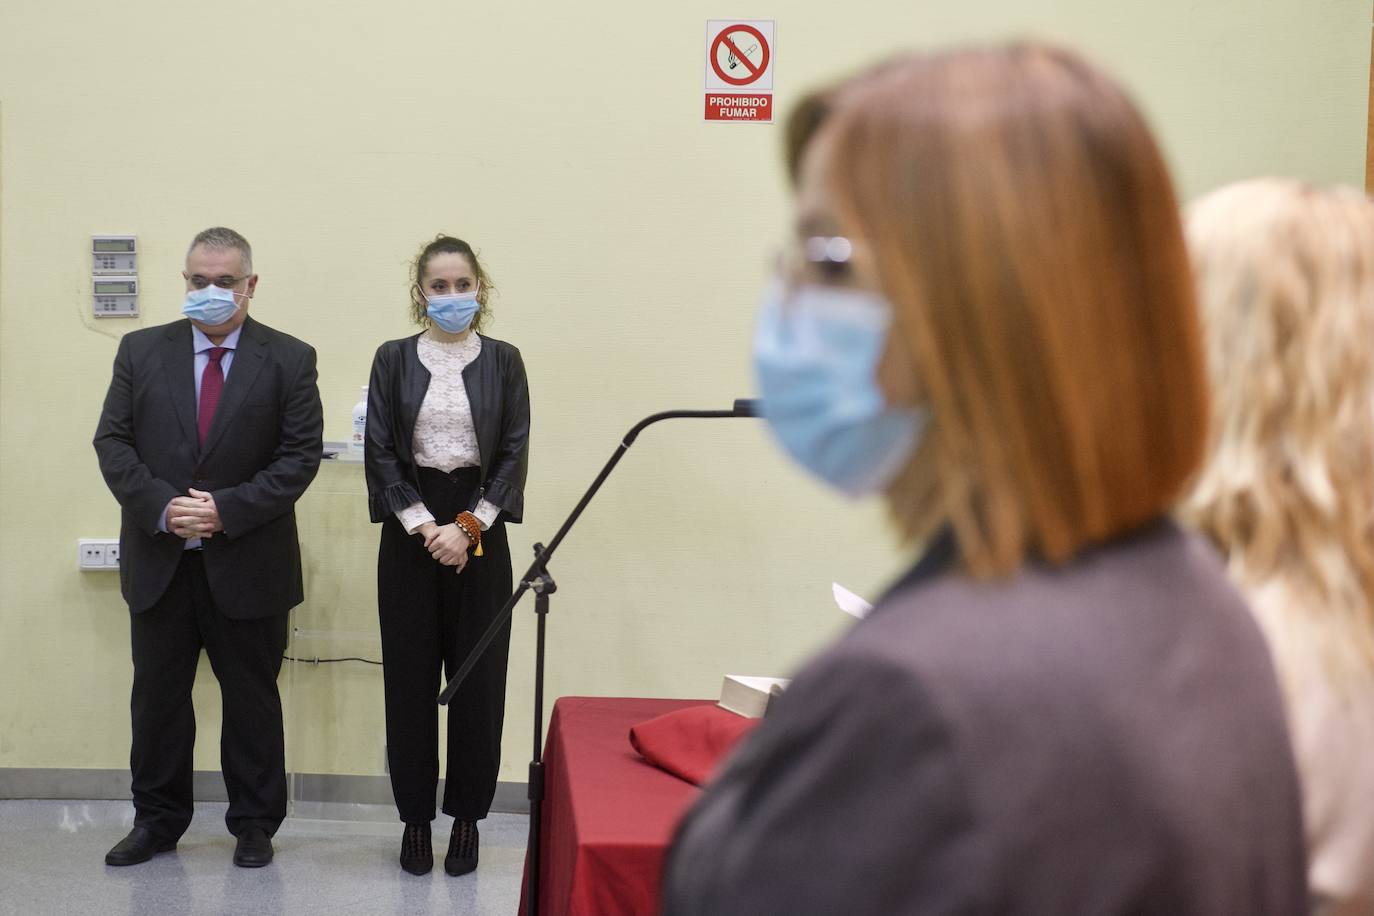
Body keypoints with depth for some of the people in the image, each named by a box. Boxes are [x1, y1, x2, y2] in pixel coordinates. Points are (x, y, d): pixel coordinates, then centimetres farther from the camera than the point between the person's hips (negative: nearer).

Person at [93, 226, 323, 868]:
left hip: (247, 564, -2)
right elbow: (113, 442, 1)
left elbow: (300, 455, -7)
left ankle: (254, 825, 23)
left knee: (252, 700, 9)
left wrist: (226, 509, -17)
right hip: (158, 562, 2)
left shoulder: (289, 360, -2)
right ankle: (157, 820, 27)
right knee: (157, 697, 12)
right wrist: (162, 507, -15)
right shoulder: (141, 351, 5)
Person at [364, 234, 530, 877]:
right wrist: (424, 526, -11)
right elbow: (381, 451, -1)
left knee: (478, 676, 2)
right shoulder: (393, 359, 4)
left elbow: (514, 452, -1)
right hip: (409, 532, 0)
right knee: (409, 675, 3)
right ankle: (415, 818, 13)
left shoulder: (503, 361, 4)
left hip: (479, 532, 0)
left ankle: (467, 816, 13)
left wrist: (467, 527, -10)